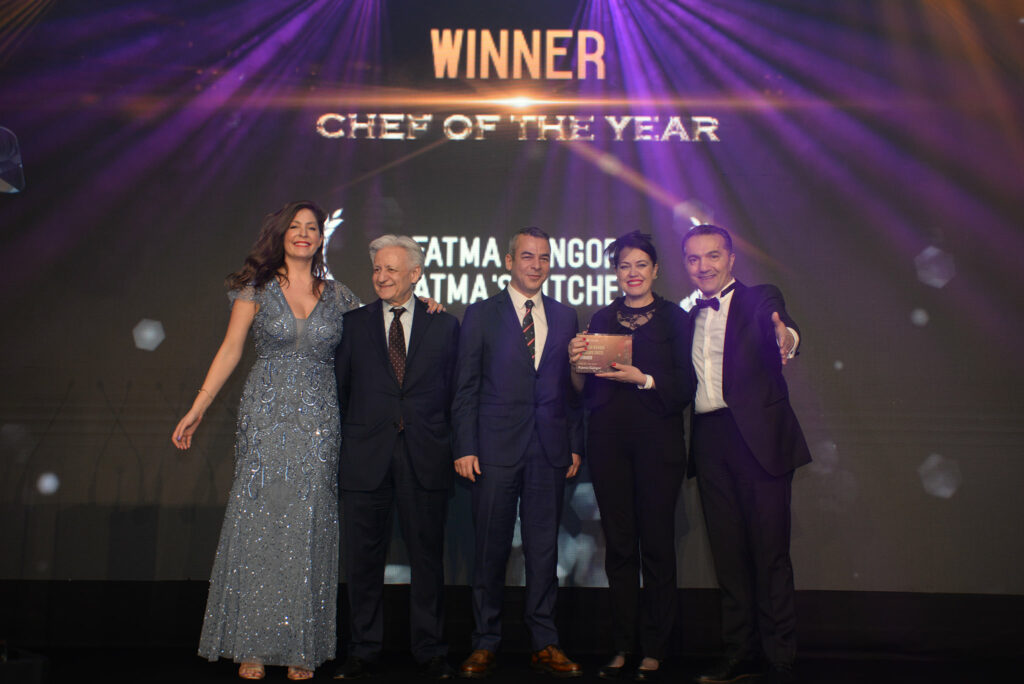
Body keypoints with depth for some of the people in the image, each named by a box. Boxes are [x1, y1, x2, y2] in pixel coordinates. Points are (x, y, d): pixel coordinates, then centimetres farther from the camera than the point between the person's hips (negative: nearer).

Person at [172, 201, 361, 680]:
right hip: (266, 417, -1)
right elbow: (231, 350, 3)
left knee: (309, 529, 2)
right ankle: (252, 645, 10)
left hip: (319, 422, 1)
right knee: (257, 523, -1)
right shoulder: (257, 288, 5)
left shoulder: (339, 297, 9)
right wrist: (197, 409, -2)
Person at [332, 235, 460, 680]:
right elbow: (339, 389, 8)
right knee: (364, 558, 7)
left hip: (425, 458, 0)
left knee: (428, 555, 7)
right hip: (365, 456, 1)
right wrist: (339, 448, 4)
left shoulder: (444, 325, 7)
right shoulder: (353, 324, 8)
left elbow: (455, 392, 7)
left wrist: (452, 448, 1)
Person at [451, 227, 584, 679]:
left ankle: (545, 645, 17)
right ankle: (485, 644, 16)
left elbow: (572, 386, 13)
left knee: (544, 548, 7)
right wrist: (465, 447, -6)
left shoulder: (565, 317, 13)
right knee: (491, 549, 3)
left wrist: (575, 446, 6)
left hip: (550, 450, 2)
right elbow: (465, 388, 2)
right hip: (495, 449, -2)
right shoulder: (481, 315, 5)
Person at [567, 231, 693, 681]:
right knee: (618, 544, 6)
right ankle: (622, 646, 15)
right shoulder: (602, 319, 13)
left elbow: (686, 386, -2)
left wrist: (644, 378, -16)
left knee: (657, 543, 0)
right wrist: (577, 362, -7)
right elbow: (589, 391, 11)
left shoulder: (674, 318, 5)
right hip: (609, 441, 3)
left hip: (658, 440, -2)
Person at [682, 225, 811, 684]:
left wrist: (785, 338, -44)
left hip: (757, 438, -5)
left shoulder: (759, 300, 2)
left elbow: (778, 324, -21)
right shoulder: (689, 319, 18)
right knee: (728, 553, 10)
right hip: (709, 442, 5)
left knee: (769, 552, -3)